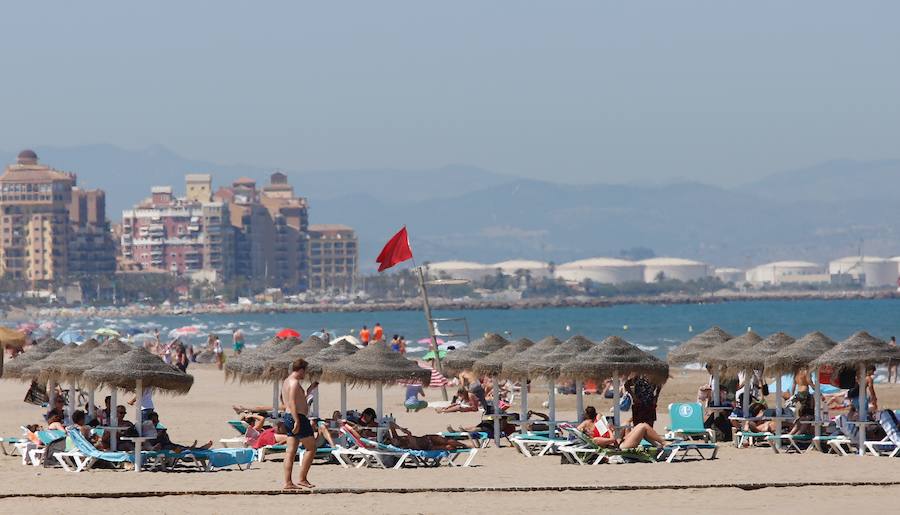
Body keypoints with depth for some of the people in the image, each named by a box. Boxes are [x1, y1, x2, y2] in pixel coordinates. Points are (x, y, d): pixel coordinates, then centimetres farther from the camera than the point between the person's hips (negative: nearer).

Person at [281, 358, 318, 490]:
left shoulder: (286, 381, 17)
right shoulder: (294, 382, -13)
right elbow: (292, 402, -22)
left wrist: (309, 390, 33)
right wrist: (297, 421, -27)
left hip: (288, 417, 10)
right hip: (298, 417, -10)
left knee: (291, 451, 6)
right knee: (311, 448, -2)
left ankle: (288, 482, 2)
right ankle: (302, 479, -4)